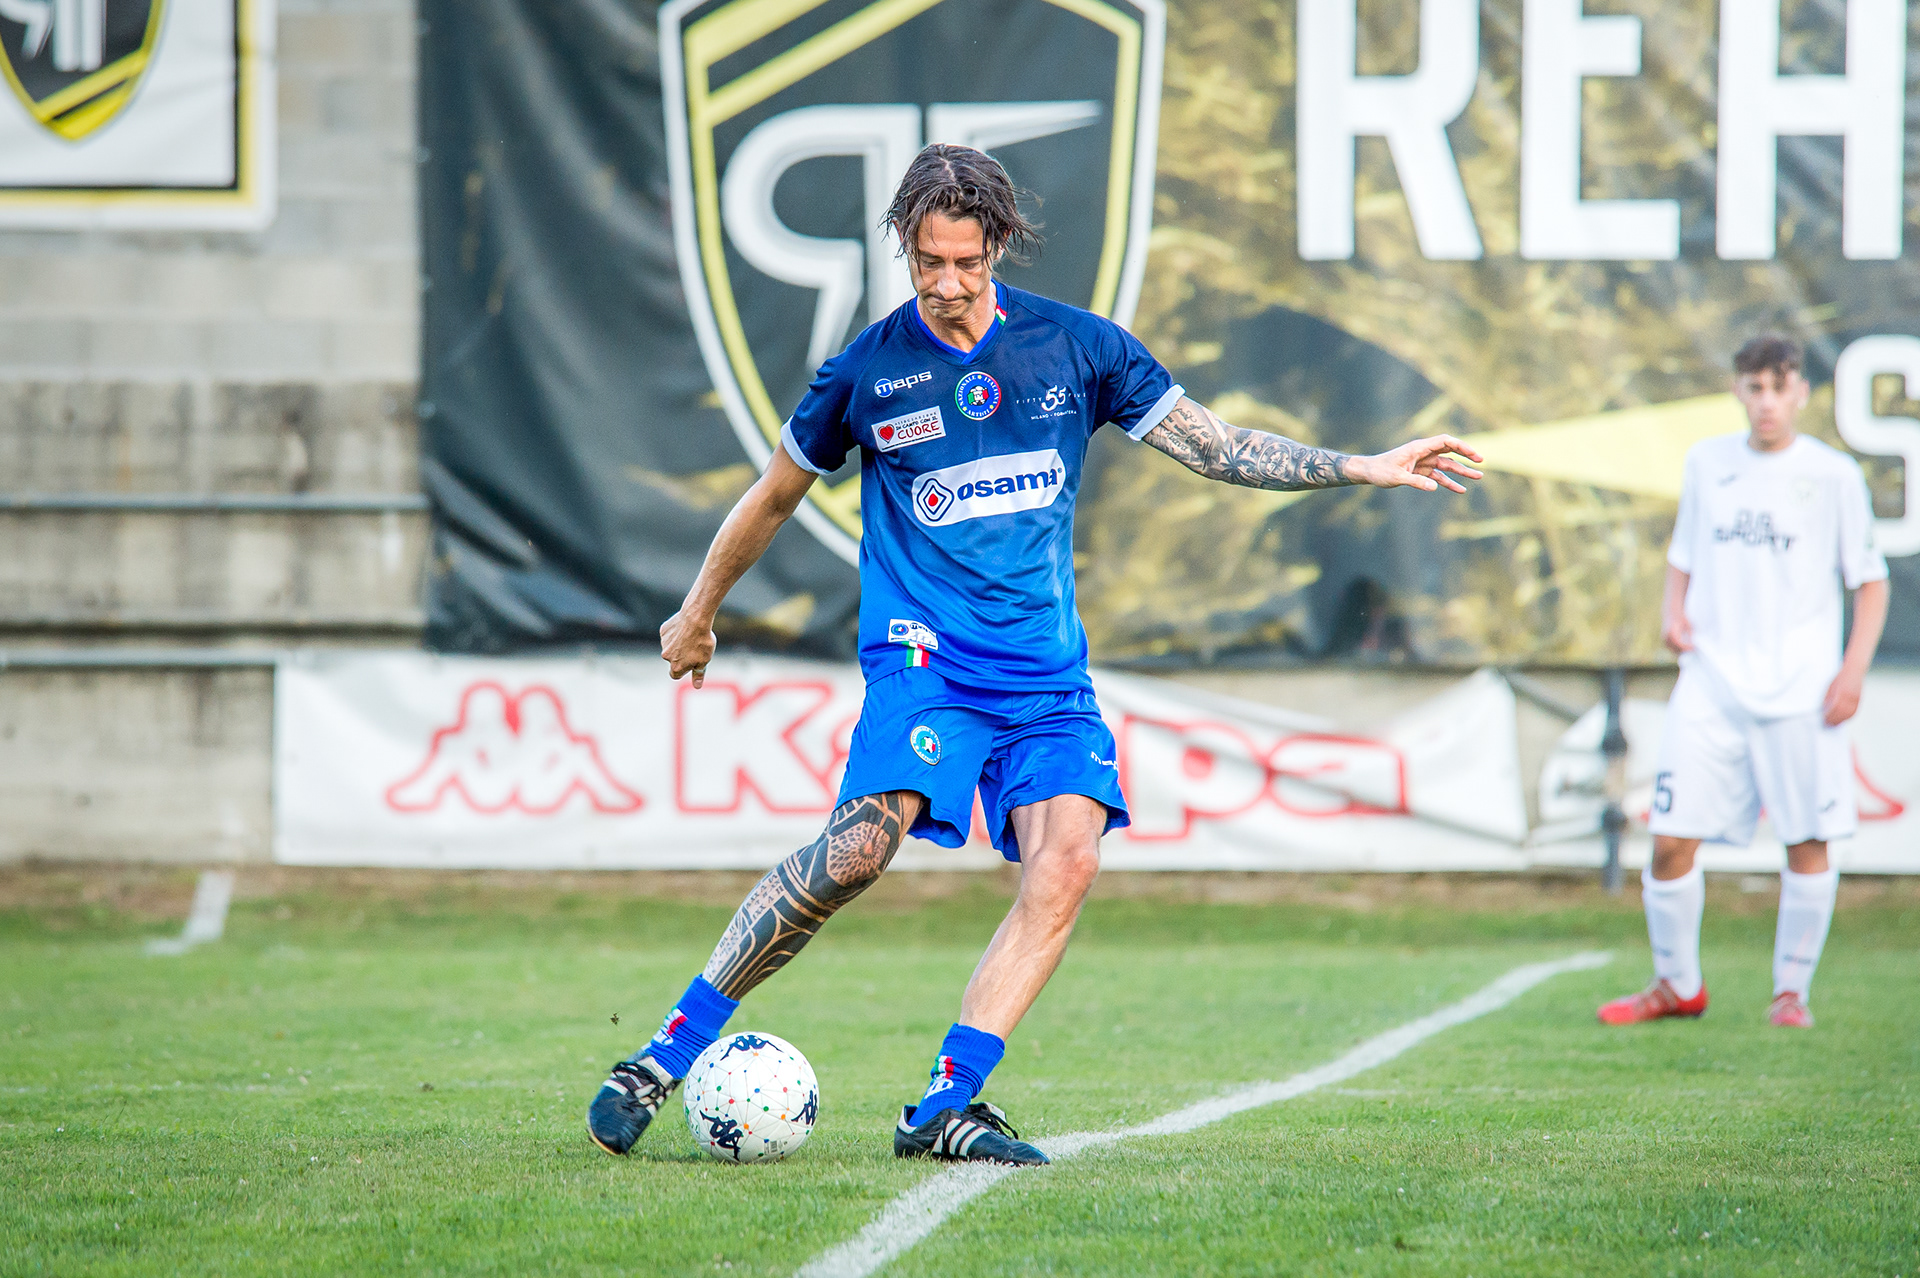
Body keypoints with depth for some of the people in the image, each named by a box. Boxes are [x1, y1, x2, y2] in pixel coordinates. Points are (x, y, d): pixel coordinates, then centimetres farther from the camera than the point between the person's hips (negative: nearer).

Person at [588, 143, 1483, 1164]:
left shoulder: (1077, 347, 5)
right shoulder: (868, 371, 1)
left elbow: (1214, 446, 9)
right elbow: (774, 497, 16)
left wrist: (1366, 469, 2)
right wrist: (697, 612, 25)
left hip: (1047, 671, 3)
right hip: (924, 655, -3)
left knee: (1067, 861, -20)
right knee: (858, 850, -25)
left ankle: (945, 1107, -16)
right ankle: (669, 1053, -15)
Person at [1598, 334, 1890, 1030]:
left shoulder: (1833, 475, 1)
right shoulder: (1707, 463, 10)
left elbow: (1871, 581, 5)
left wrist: (1853, 669, -6)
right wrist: (1672, 613, 1)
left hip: (1800, 691, -2)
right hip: (1711, 684, 2)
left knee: (1807, 842, -2)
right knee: (1670, 841, -4)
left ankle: (1792, 990, 13)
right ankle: (1676, 984, 14)